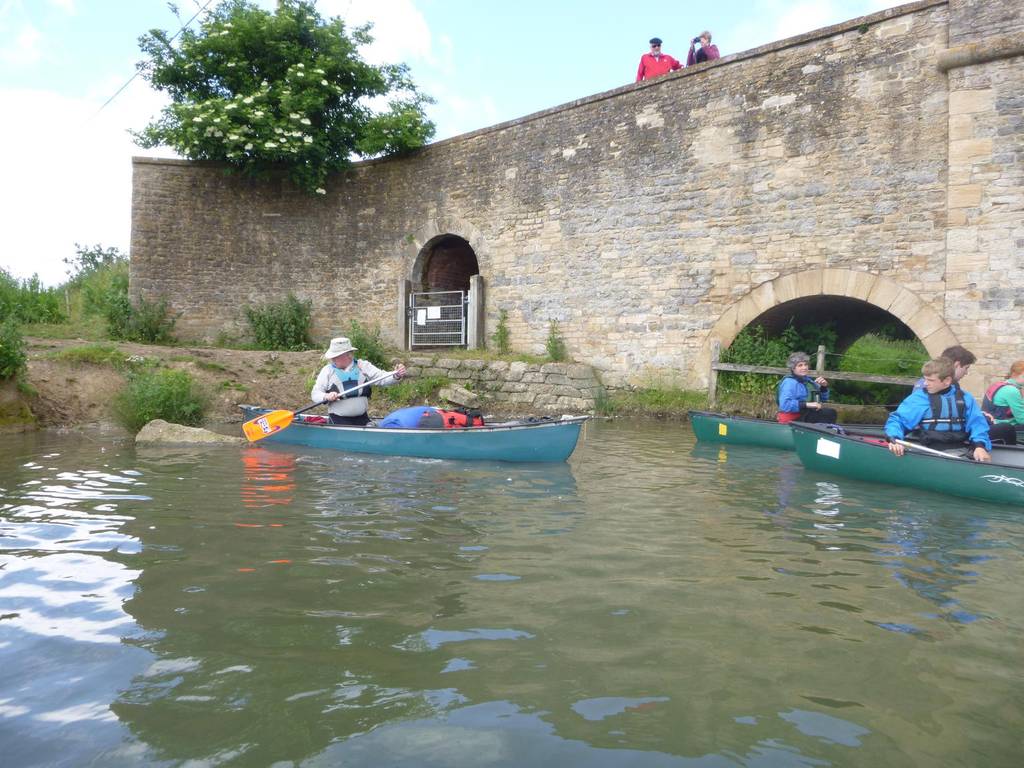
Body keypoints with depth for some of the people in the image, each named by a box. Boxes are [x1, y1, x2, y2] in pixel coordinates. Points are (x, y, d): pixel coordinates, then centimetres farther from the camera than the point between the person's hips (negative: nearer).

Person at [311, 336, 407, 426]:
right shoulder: (327, 370, 1)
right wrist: (326, 397, -21)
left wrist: (396, 376, -24)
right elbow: (315, 394, 1)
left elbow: (382, 378, -3)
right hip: (339, 420, -2)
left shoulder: (363, 366, 4)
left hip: (362, 418, 2)